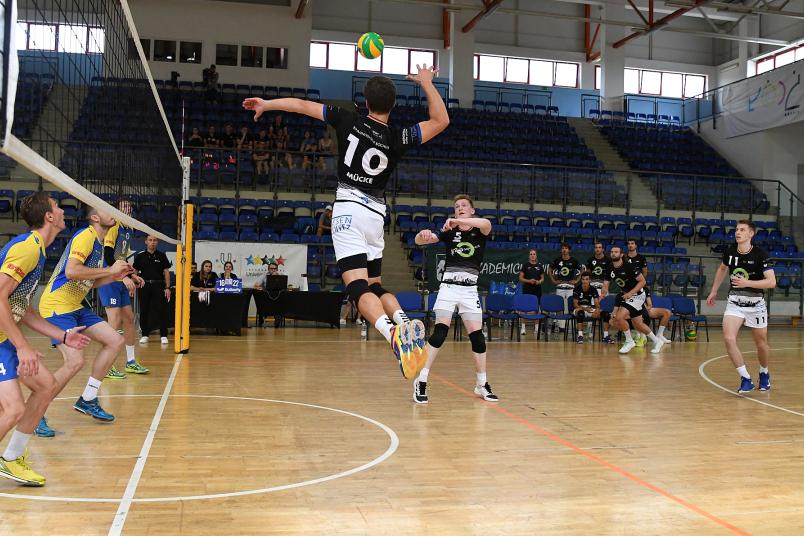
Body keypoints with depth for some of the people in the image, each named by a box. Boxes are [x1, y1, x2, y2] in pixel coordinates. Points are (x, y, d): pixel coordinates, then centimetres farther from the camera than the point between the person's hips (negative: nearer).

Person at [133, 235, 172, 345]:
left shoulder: (162, 256, 4)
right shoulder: (140, 257, 7)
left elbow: (166, 272, 3)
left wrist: (167, 288, -4)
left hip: (159, 286, -1)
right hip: (144, 286, 1)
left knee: (161, 311, -3)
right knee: (144, 311, 4)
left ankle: (163, 335, 2)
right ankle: (145, 335, 14)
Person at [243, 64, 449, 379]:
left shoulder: (349, 121, 0)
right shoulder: (398, 139, 0)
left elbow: (302, 105, 8)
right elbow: (441, 120, 8)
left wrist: (265, 104, 22)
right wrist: (426, 83, 15)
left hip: (348, 209, -2)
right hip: (376, 215, 3)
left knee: (358, 287, -15)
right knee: (375, 285, 15)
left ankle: (392, 334, -40)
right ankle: (405, 323, -13)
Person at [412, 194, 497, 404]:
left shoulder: (479, 231, 4)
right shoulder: (449, 232, 5)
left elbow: (486, 224, -23)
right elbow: (419, 240, -6)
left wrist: (459, 221, -36)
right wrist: (423, 234, -32)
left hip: (470, 290, 1)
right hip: (449, 286, -1)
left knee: (477, 336, 0)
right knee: (440, 332, -15)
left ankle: (482, 384, 16)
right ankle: (421, 381, -11)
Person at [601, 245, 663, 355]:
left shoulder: (629, 267, -21)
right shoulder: (610, 270, -1)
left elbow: (642, 281, -17)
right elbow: (605, 285, -3)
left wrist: (630, 293, -25)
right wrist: (603, 293, -26)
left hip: (637, 295, -7)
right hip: (625, 295, 7)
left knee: (619, 317, -21)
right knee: (638, 324, 12)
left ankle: (629, 341, -3)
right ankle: (657, 341, 31)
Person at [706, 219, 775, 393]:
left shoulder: (760, 255, -16)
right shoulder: (729, 251, -4)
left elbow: (772, 282, -21)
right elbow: (722, 269, 18)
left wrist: (747, 283, -31)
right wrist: (714, 291, 21)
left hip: (755, 303, -2)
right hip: (734, 302, 2)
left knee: (761, 344, 11)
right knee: (728, 338, -18)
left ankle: (764, 374, 41)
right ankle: (746, 379, -8)